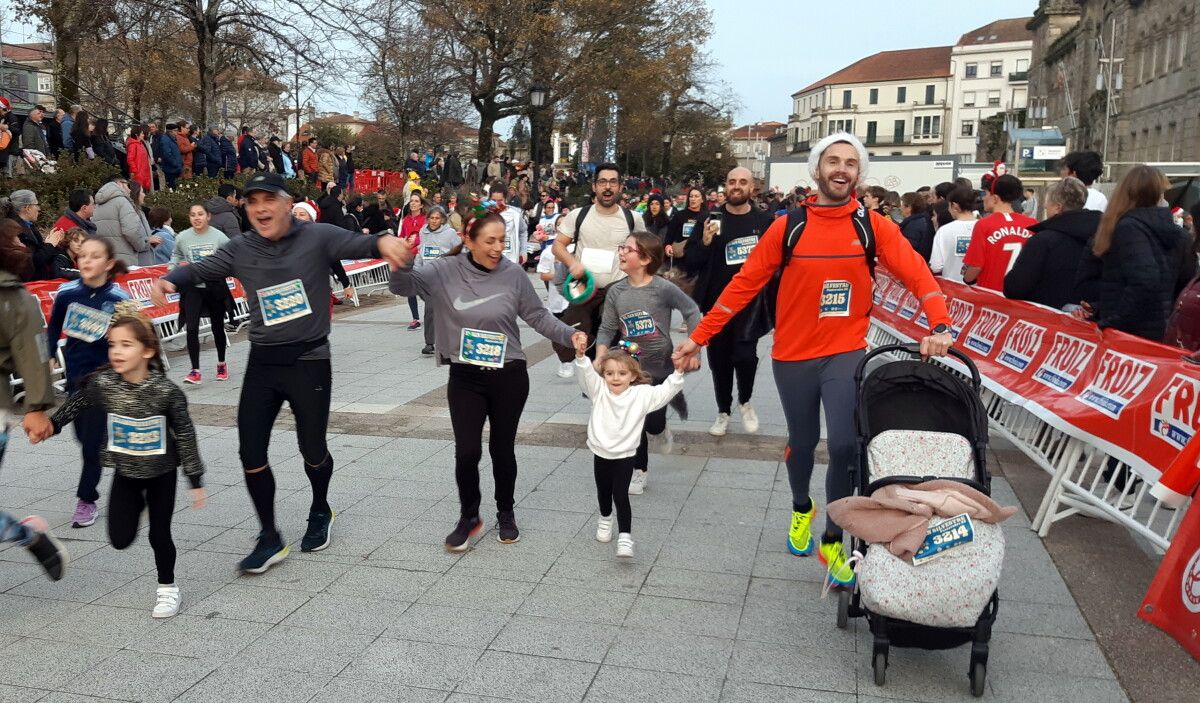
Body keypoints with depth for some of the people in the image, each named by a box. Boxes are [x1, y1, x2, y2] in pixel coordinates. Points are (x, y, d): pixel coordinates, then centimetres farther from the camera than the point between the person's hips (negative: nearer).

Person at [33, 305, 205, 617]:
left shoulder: (166, 391, -23)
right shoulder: (103, 384, -15)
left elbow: (185, 435, -14)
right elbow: (76, 406, 7)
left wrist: (196, 481, -11)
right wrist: (51, 424, -4)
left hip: (161, 472, -3)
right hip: (124, 472, 3)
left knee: (159, 534, 3)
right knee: (120, 539, 3)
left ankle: (167, 587, 26)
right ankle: (139, 504, 36)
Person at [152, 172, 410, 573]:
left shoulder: (317, 238, -8)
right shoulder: (241, 250, 4)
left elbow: (358, 245, -20)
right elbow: (201, 270, 1)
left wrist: (383, 242, -43)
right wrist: (169, 281, -22)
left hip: (309, 361, -3)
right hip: (262, 362, 4)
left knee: (313, 450, 9)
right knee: (251, 453, 1)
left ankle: (320, 512, 40)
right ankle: (270, 539, 17)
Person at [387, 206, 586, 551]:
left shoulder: (513, 274, -7)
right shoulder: (445, 271, -7)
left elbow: (537, 315, 1)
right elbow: (403, 286, -14)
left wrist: (569, 335, -12)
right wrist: (403, 263, -36)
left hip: (509, 377, 0)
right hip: (465, 378, 0)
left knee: (502, 448, 12)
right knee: (467, 451, -2)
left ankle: (506, 514, 34)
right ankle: (469, 517, 23)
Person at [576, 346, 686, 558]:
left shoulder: (641, 395, -9)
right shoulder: (599, 390, -8)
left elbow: (665, 392, -15)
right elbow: (586, 374, -22)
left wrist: (678, 373, -30)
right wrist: (580, 356, -41)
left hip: (625, 456, -3)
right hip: (601, 454, 3)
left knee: (620, 495, -8)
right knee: (603, 492, 21)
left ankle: (625, 538, -4)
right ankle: (605, 519, 49)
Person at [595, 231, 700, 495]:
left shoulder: (663, 288, -17)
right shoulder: (616, 292, -6)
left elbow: (692, 311, -5)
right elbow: (607, 329, -3)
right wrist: (600, 360, -15)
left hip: (660, 366, -3)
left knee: (653, 422, 4)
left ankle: (661, 430, 42)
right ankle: (639, 470, 26)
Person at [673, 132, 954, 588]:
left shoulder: (874, 226, -3)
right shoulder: (787, 227, -4)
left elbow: (917, 275, -11)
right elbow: (744, 284, -2)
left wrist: (939, 326, -29)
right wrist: (699, 336, -4)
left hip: (846, 354, 0)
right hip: (793, 356, 1)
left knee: (844, 446, -10)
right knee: (802, 441, 16)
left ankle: (832, 542, 12)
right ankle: (801, 508, 46)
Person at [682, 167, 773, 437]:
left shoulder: (765, 221, 0)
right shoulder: (711, 219, 2)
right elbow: (690, 263, 0)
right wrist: (704, 243, -18)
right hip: (716, 303, 2)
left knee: (745, 354, -15)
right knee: (719, 359, 10)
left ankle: (745, 401, 15)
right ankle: (723, 411, 30)